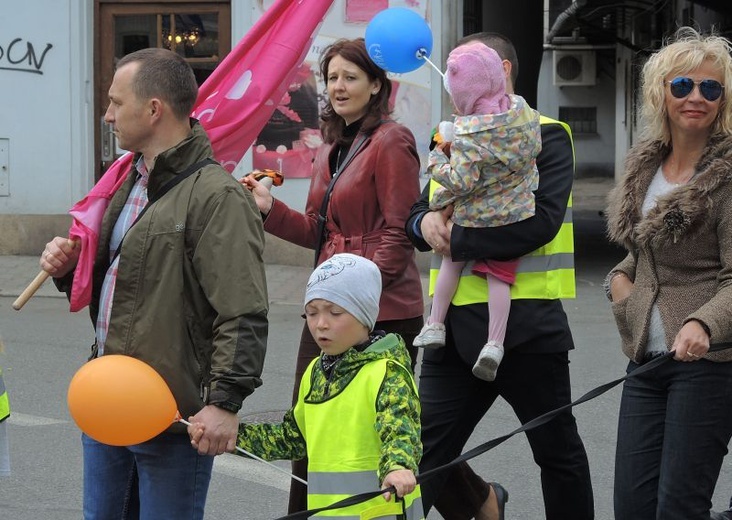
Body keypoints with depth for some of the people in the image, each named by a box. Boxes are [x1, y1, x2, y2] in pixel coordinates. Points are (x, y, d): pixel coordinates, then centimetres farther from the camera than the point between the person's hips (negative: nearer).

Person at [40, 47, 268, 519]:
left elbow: (243, 315, -21)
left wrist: (225, 400, -27)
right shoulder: (130, 183, 16)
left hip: (175, 419, -9)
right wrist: (69, 269, 9)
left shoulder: (217, 197, -15)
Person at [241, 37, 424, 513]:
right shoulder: (332, 149, 17)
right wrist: (270, 208, 1)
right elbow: (318, 232, 16)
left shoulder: (390, 142, -8)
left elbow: (399, 232, -13)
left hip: (382, 311, -8)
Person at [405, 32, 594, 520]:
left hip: (525, 320, -6)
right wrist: (426, 221, -6)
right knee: (427, 446, 3)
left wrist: (459, 239, -18)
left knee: (557, 451, 8)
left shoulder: (546, 136, -6)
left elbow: (541, 221, -19)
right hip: (458, 319, 6)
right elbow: (420, 213, 18)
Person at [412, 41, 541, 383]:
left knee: (452, 260, 20)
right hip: (516, 214, 4)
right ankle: (494, 343, -6)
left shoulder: (468, 135, -23)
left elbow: (461, 182, -25)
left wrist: (436, 160, -10)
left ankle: (435, 325, 23)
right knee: (499, 275, 5)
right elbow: (535, 146, 11)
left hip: (474, 217, -4)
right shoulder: (522, 111, -5)